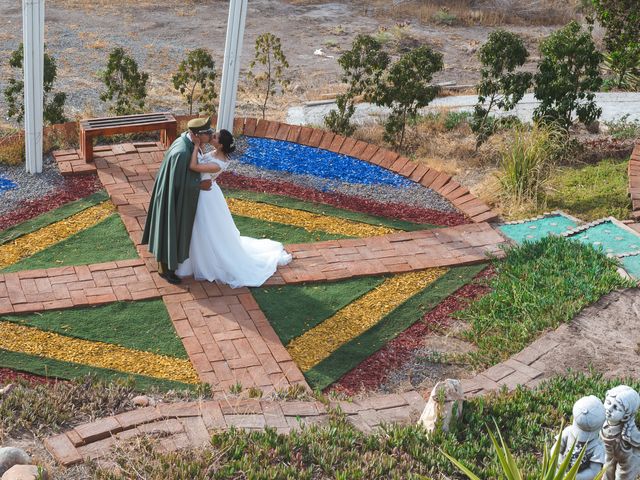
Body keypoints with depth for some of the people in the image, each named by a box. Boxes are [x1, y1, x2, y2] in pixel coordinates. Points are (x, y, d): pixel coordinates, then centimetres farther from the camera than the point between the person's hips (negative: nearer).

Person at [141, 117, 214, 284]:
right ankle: (164, 268, 29)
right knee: (170, 230, 10)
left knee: (175, 229, 27)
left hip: (177, 194, 9)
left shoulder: (186, 140, -7)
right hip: (173, 198, -9)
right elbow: (178, 183, -27)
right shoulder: (182, 153, -36)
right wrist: (200, 185, -18)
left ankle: (167, 260, 48)